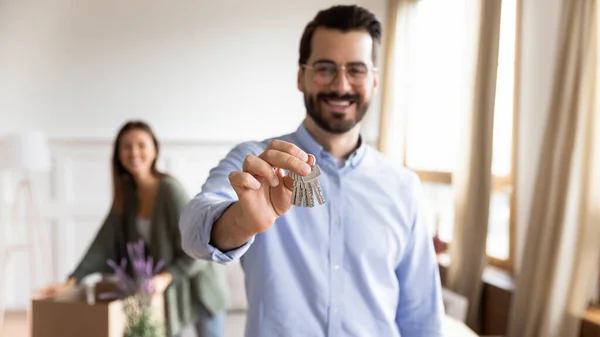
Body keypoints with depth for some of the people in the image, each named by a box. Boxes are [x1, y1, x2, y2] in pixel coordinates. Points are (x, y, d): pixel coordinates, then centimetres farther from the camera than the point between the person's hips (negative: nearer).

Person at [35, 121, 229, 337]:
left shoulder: (169, 189, -23)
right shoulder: (127, 194, -3)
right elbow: (104, 243, -5)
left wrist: (166, 277, -34)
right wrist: (71, 282, -13)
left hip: (199, 285, -5)